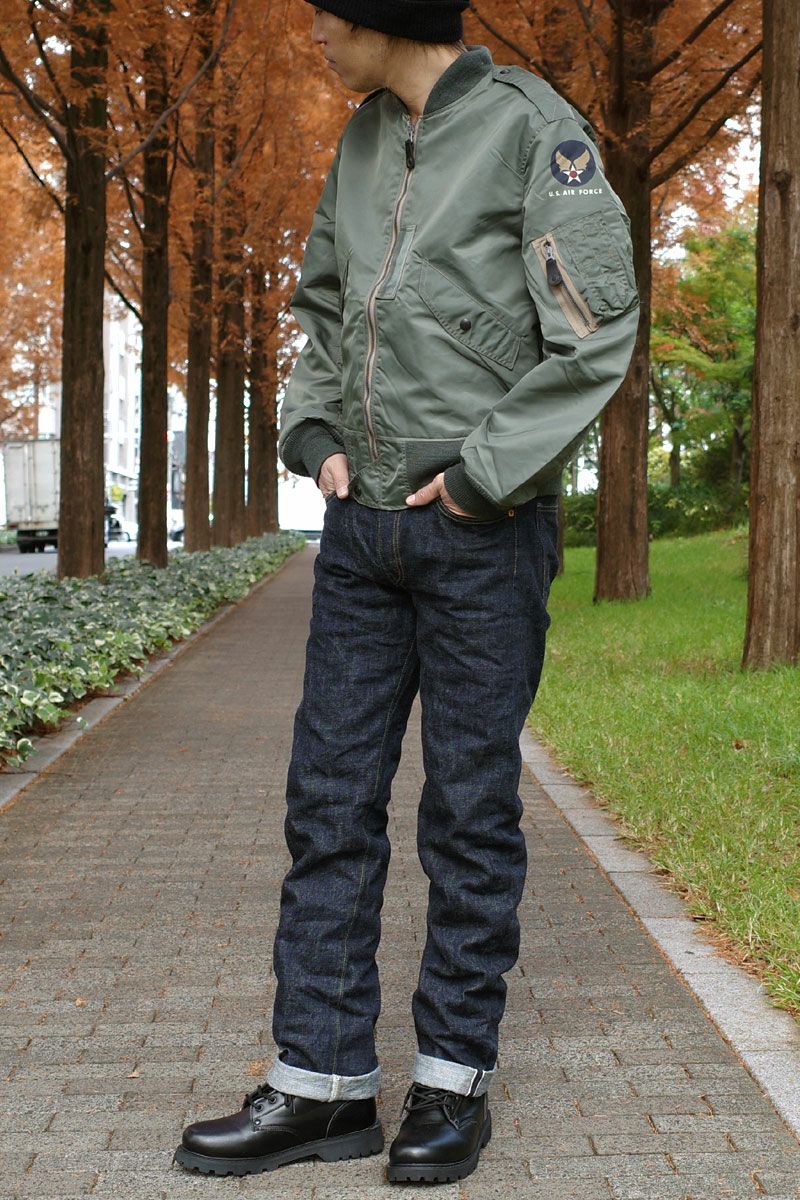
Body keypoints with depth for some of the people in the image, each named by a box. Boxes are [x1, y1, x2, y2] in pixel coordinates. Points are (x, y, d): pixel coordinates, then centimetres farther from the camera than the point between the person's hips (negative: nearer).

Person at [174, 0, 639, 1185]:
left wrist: (479, 473, -14)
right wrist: (316, 435, 6)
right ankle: (323, 1082, 13)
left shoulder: (533, 127, -8)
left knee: (470, 807, 3)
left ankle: (456, 1076, 16)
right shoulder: (364, 139, 11)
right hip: (364, 521, 6)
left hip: (483, 526, -6)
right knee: (330, 798, 5)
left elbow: (598, 332, -12)